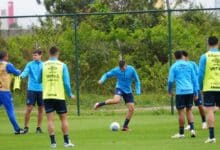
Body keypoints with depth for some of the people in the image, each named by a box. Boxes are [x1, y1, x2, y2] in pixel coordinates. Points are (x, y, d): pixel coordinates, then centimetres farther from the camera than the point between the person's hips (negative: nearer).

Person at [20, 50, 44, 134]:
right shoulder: (30, 65, 2)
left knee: (41, 109, 5)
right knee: (29, 108, -6)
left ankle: (39, 127, 14)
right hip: (32, 89, -2)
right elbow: (25, 72, -12)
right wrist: (21, 75, -34)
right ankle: (26, 127, 2)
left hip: (41, 89, 2)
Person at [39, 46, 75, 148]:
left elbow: (39, 80, 10)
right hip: (59, 96, -1)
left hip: (47, 96, 1)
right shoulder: (62, 65, -2)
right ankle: (66, 141, 9)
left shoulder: (43, 65, 1)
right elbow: (66, 82, -5)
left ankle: (53, 142, -8)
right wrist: (70, 94, 9)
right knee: (64, 118, 10)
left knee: (50, 119, 0)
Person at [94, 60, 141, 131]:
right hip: (120, 88, -3)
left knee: (131, 109, -5)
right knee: (116, 100, -36)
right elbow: (107, 75, 2)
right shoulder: (116, 70, -12)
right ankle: (100, 104, -14)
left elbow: (137, 80, 1)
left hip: (128, 91, 3)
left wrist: (138, 91, -6)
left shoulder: (131, 69, -9)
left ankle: (125, 126, 8)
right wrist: (102, 80, -19)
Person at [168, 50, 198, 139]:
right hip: (190, 91, 3)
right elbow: (194, 79, 10)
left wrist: (169, 91, 13)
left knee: (181, 112, 2)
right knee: (189, 110, 15)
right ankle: (192, 129, 0)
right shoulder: (188, 65, 10)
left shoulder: (174, 67, 1)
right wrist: (196, 92, 14)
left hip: (180, 92, -3)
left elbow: (170, 80, -3)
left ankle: (181, 133, 6)